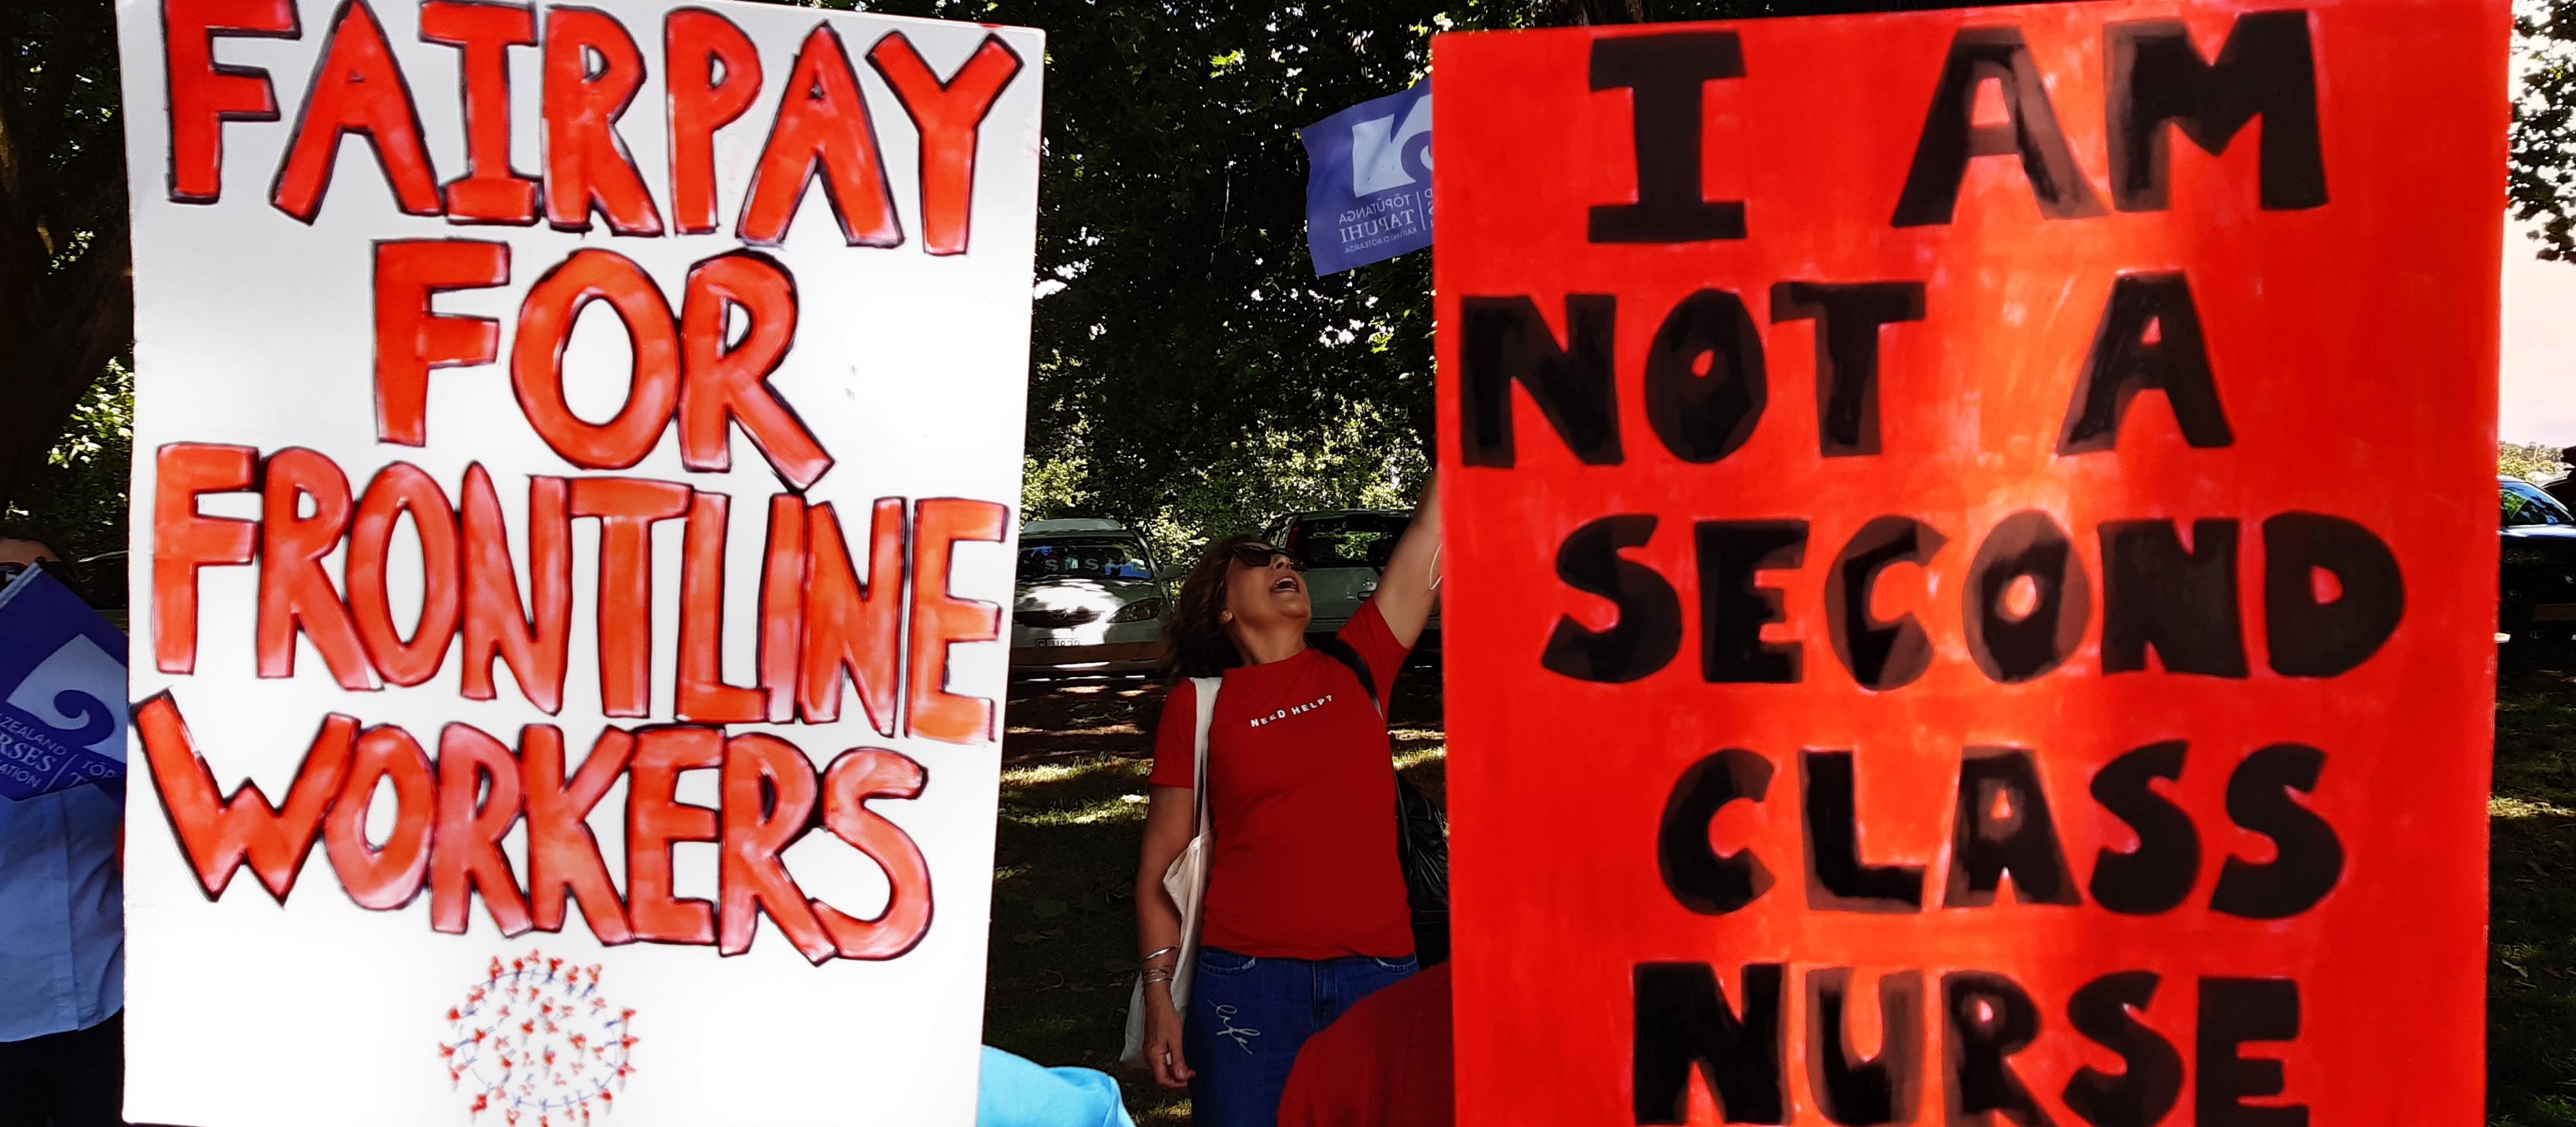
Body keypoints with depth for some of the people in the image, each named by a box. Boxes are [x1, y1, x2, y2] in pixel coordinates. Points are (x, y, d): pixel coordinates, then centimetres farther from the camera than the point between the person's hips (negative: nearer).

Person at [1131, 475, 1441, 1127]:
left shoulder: (1357, 668, 9)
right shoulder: (1199, 705, 4)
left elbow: (1434, 528, 7)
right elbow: (1159, 870, 4)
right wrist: (1160, 1000, -2)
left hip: (1379, 975, 2)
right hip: (1248, 981, -2)